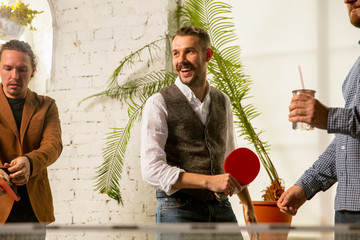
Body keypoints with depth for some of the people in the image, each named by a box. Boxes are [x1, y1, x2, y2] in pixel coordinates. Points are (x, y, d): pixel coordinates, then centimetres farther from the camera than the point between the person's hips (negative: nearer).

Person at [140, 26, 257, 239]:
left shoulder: (222, 102, 12)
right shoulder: (159, 104, -6)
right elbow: (152, 170, -15)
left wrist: (249, 205, 25)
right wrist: (209, 181, -21)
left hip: (220, 208, 5)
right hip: (178, 211, -4)